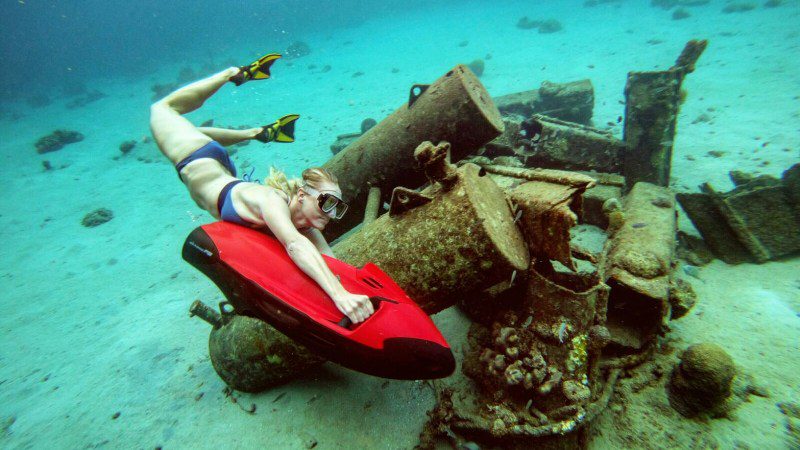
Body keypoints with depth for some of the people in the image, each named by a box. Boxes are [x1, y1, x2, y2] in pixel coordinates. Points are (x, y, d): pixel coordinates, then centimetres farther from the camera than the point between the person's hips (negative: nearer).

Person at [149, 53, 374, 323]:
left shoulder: (306, 227, -28)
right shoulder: (272, 200, -46)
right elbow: (295, 246, -62)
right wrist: (338, 294, -73)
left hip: (223, 179, 4)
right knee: (163, 107, 23)